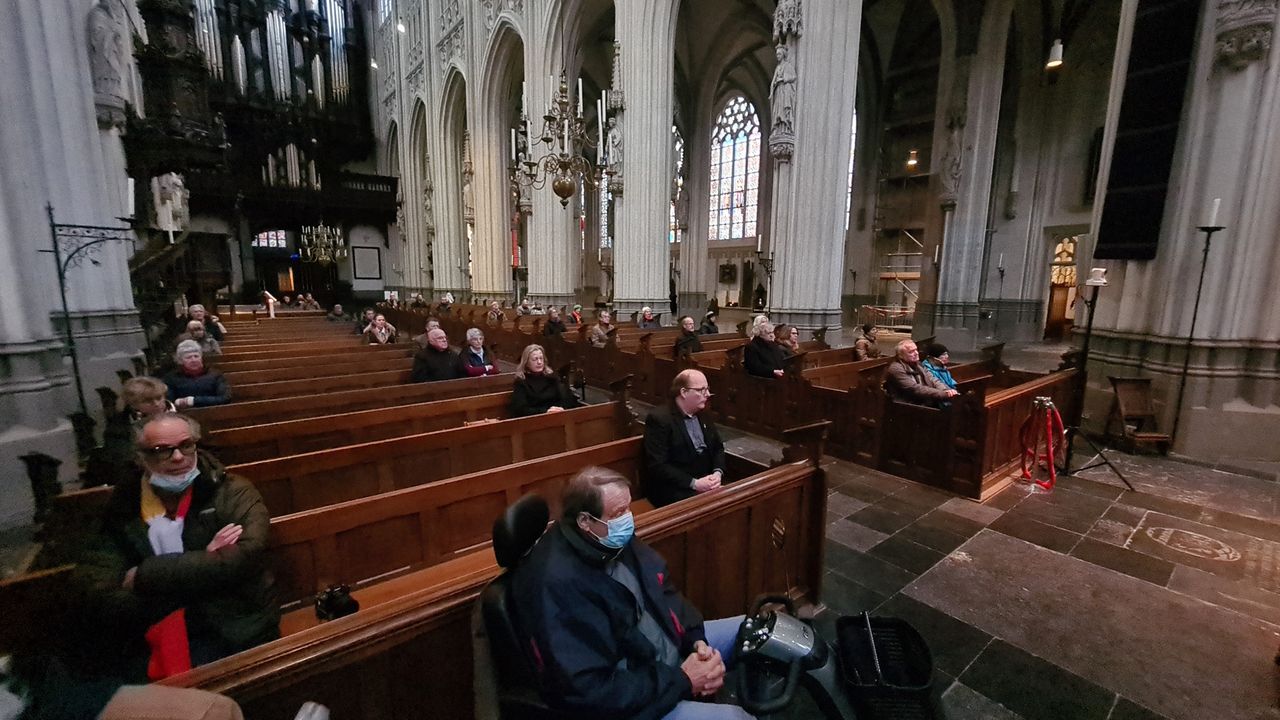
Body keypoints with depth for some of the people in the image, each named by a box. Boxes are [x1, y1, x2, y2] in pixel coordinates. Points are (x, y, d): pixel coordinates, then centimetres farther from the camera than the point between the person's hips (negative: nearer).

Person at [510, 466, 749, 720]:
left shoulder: (616, 539, -5)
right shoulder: (558, 584, -31)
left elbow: (665, 593, 8)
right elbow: (590, 691, -30)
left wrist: (697, 640, -10)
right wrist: (682, 681, -23)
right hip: (630, 697, -8)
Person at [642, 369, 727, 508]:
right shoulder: (659, 418, -13)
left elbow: (718, 447, 14)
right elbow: (657, 466, -17)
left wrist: (718, 473, -5)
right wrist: (694, 483, -21)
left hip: (706, 483, 7)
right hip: (672, 490, -7)